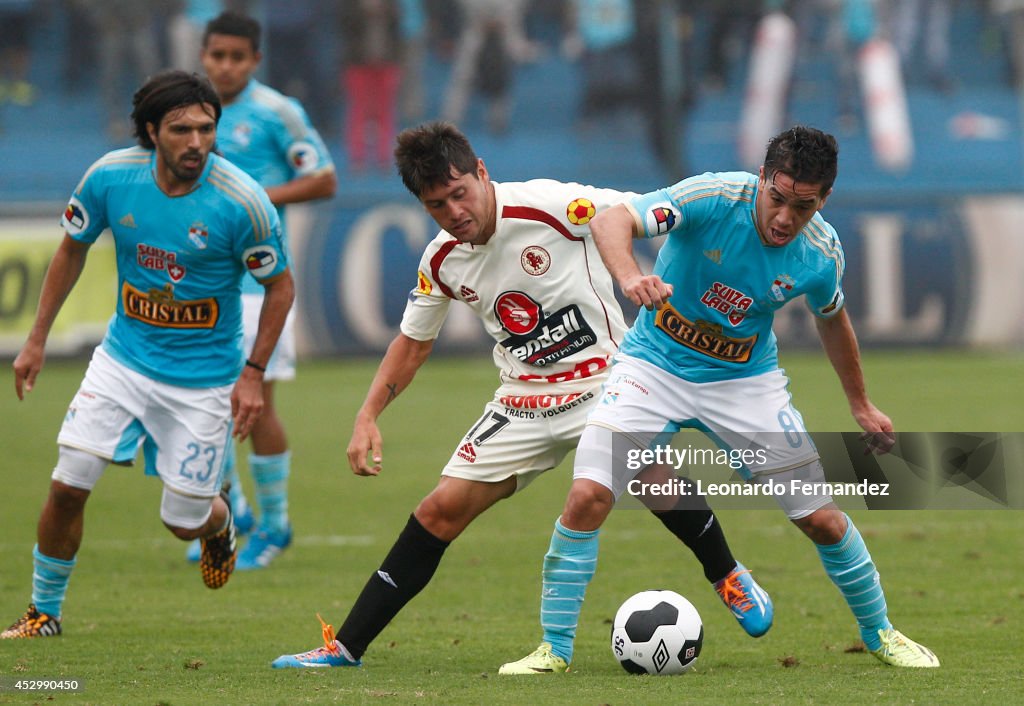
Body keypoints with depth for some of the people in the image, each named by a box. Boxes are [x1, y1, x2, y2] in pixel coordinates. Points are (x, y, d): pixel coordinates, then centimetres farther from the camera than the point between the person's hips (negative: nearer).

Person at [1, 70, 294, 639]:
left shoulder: (241, 201, -21)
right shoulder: (111, 176, -13)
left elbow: (280, 283, -6)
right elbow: (72, 249, 6)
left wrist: (253, 373, -10)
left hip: (204, 379, -2)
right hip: (124, 357, 2)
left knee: (184, 521, 3)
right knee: (68, 485, -9)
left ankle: (219, 522, 42)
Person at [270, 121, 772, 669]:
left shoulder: (554, 205, -18)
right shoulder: (441, 262, 0)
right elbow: (412, 342, 15)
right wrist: (368, 416, 6)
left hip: (602, 381, -4)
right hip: (523, 402, 4)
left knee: (655, 479, -29)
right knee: (441, 509, -4)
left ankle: (728, 578, 1)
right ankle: (345, 646, 3)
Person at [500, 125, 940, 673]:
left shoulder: (821, 255, -13)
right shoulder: (716, 198, -25)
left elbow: (831, 319, 10)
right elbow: (612, 221, -36)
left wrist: (861, 407, 20)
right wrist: (630, 277, -57)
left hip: (745, 380, 2)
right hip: (655, 363, -2)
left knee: (821, 519, 0)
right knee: (588, 495, -20)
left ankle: (879, 633, 27)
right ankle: (554, 649, -5)